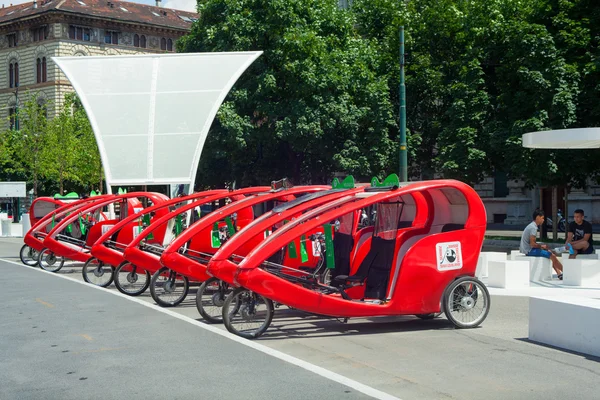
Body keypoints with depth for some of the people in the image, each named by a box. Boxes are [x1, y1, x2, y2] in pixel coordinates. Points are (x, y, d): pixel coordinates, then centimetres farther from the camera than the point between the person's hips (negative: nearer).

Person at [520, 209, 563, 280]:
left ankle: (559, 273, 8)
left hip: (527, 249, 10)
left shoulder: (531, 226, 13)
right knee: (552, 256, -11)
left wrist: (541, 245, 5)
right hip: (529, 251, -10)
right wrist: (541, 246, -7)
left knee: (550, 253, 12)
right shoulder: (533, 228, -18)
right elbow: (532, 244, -23)